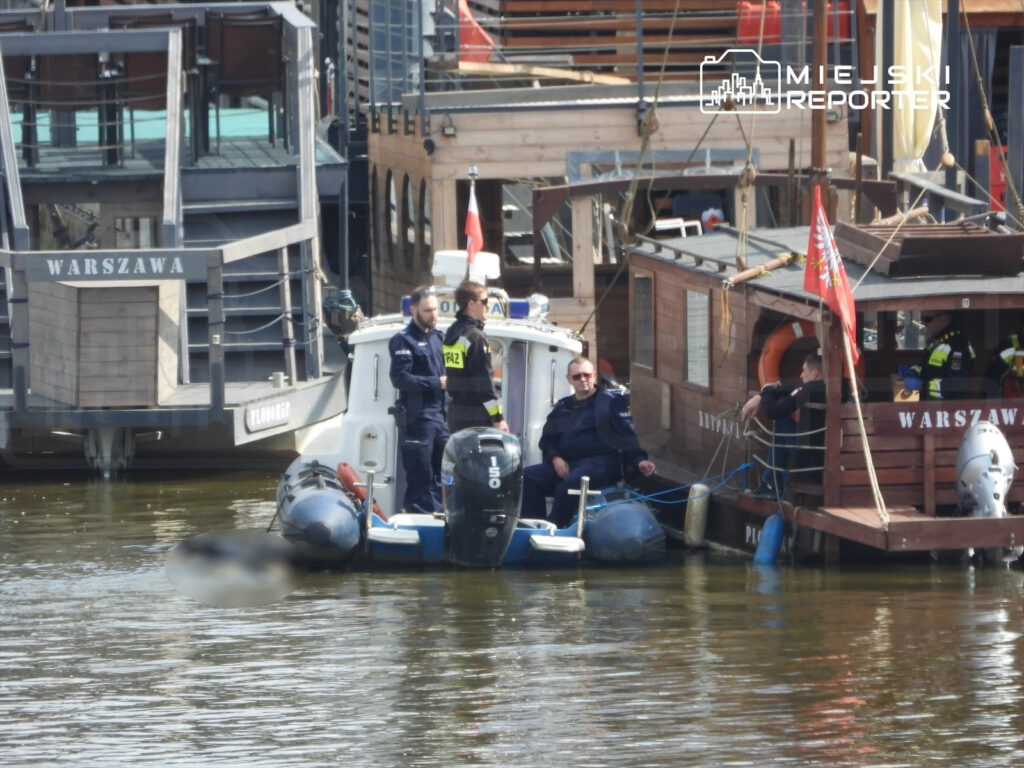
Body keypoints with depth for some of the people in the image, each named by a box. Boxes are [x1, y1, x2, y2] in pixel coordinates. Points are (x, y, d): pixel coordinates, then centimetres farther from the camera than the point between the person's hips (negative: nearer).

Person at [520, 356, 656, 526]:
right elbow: (547, 439, 21)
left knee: (571, 482, -38)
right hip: (566, 464, 6)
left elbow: (627, 436, 0)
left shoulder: (611, 402, 8)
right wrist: (555, 458, -1)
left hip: (600, 462, -6)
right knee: (528, 476, -20)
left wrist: (639, 460, -17)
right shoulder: (563, 407, 24)